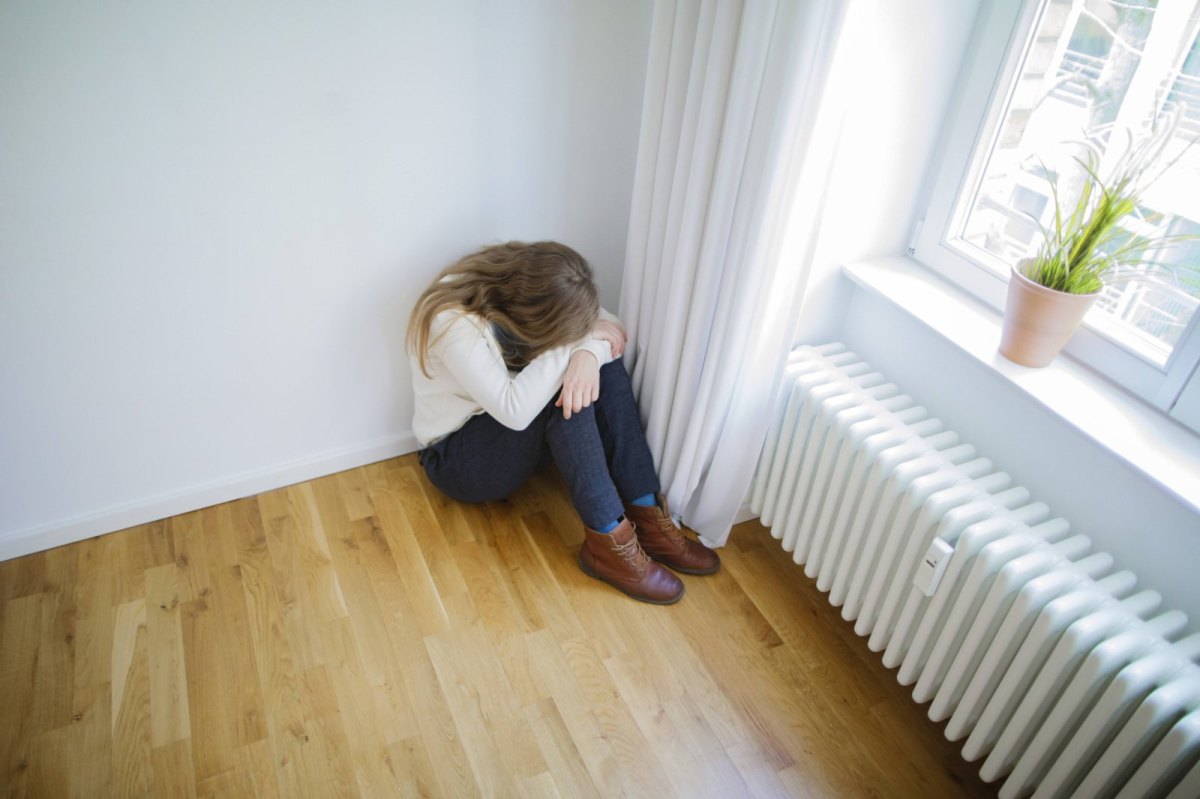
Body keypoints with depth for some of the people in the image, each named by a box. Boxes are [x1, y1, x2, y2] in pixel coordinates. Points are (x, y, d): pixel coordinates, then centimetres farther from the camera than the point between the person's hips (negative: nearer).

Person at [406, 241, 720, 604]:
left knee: (605, 364, -16)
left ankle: (647, 517, -18)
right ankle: (608, 542, -24)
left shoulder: (520, 283, -13)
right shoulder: (454, 323, -32)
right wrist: (574, 341, -32)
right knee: (566, 391, -31)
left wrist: (589, 353, -33)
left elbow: (609, 326, -10)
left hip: (516, 426, 7)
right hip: (458, 458, -7)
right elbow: (513, 410, -37)